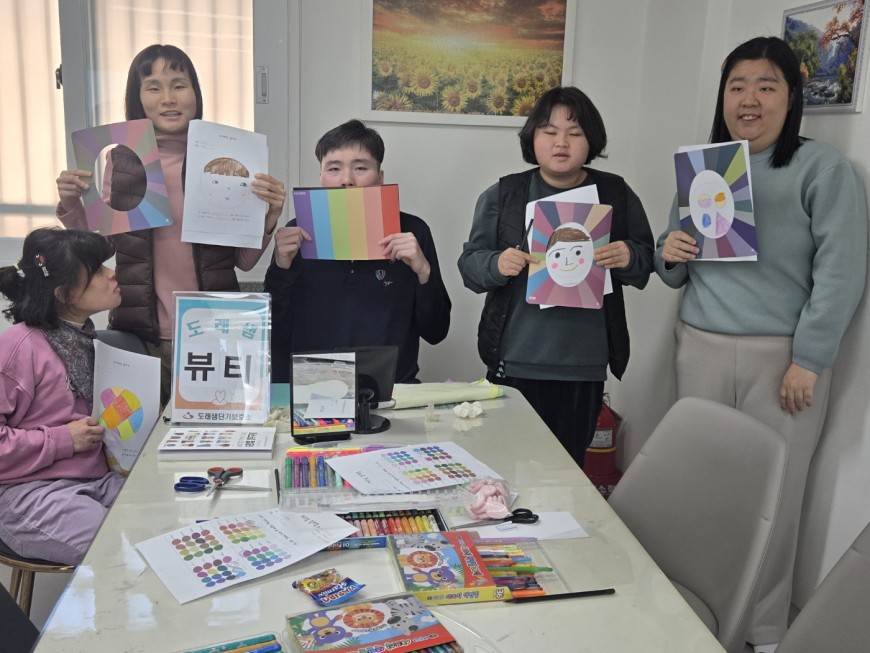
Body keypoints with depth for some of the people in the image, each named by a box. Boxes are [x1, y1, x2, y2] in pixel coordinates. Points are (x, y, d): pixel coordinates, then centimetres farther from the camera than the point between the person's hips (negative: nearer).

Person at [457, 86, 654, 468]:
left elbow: (647, 262, 10)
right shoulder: (502, 195, 4)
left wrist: (628, 257, -12)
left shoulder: (617, 195, 7)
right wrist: (497, 265, -17)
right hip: (515, 362, 0)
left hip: (584, 365, 1)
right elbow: (469, 264, 4)